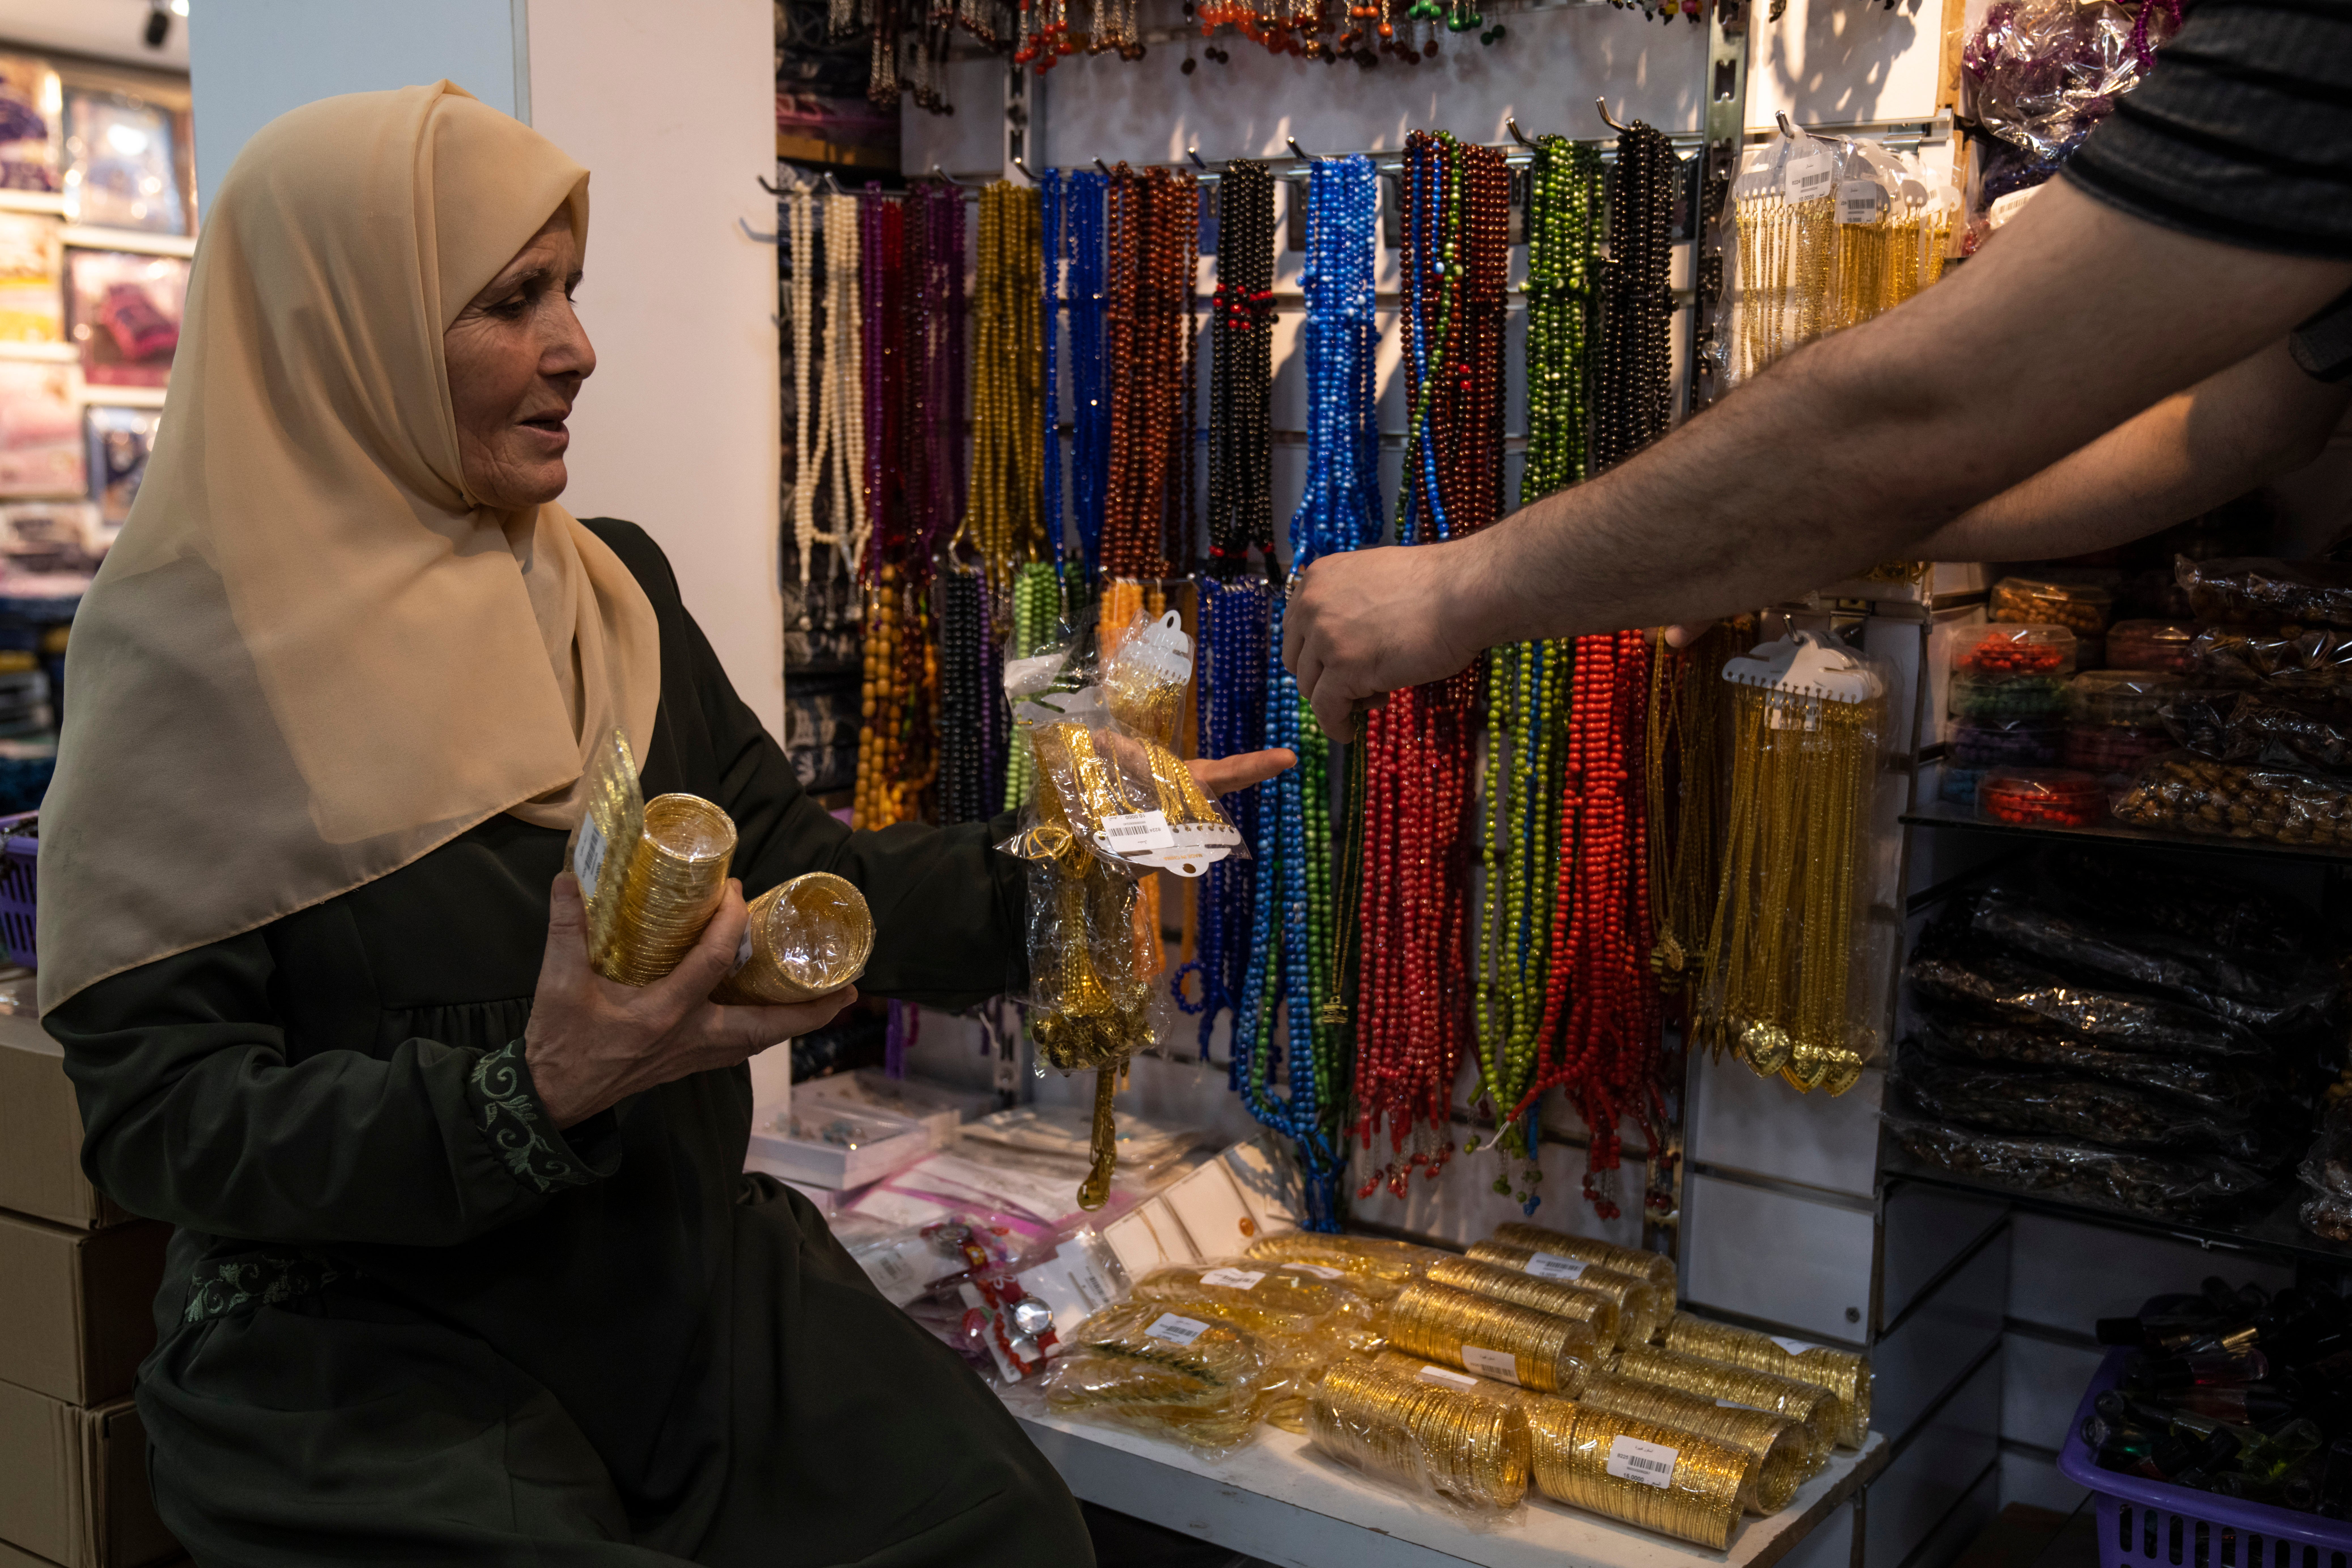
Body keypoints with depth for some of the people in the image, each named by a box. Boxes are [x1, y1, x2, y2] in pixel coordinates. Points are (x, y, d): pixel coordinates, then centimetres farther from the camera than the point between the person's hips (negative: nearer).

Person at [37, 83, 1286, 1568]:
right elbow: (163, 1118, -14)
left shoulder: (613, 587, 7)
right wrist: (532, 1098, -28)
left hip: (695, 1282, 5)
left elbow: (789, 866, 5)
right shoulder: (193, 654, -10)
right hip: (364, 1362, -4)